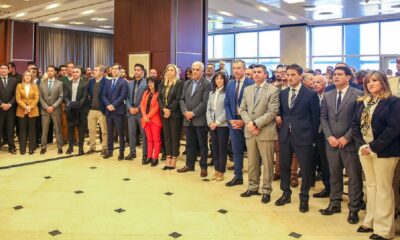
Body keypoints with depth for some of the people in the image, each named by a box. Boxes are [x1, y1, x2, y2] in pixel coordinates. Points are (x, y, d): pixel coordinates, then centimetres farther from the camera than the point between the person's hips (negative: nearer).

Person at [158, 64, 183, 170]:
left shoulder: (180, 83, -4)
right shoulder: (163, 83, 12)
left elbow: (178, 99, -11)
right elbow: (159, 98, 6)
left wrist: (170, 110, -14)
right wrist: (164, 109, -10)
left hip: (175, 114, -5)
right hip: (164, 113, 5)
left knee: (175, 137, 0)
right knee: (166, 137, 7)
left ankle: (174, 160, 6)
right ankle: (168, 159, 13)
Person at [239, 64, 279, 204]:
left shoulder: (273, 90, -6)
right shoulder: (247, 90, 12)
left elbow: (272, 112, -13)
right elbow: (242, 109, 9)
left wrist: (256, 123, -17)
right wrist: (249, 123, -9)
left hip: (265, 132, -5)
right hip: (249, 131, 5)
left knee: (267, 163, 3)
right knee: (252, 162, 13)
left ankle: (266, 190, 15)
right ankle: (253, 187, 26)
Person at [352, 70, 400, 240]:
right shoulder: (363, 102, 11)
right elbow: (355, 124, 7)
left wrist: (374, 146, -19)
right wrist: (361, 144, -8)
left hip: (383, 151, -6)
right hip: (365, 149, 6)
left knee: (383, 188, 1)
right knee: (370, 186, 14)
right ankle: (371, 222, 25)